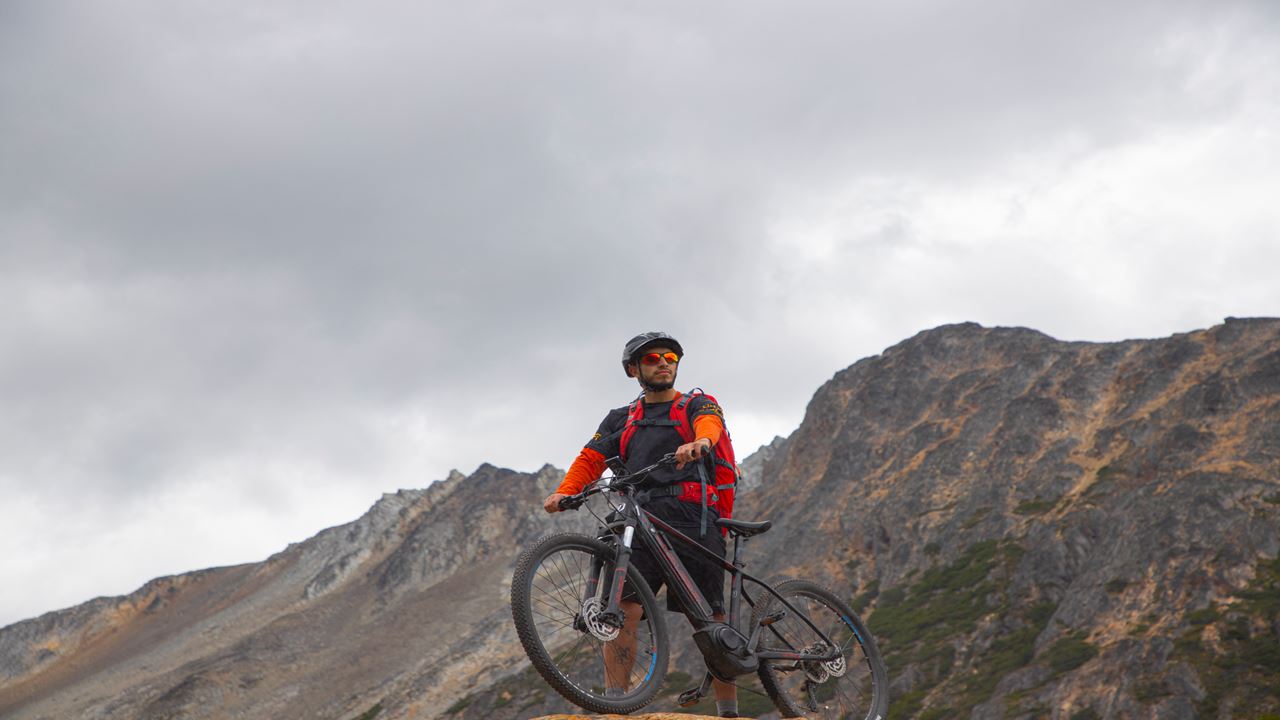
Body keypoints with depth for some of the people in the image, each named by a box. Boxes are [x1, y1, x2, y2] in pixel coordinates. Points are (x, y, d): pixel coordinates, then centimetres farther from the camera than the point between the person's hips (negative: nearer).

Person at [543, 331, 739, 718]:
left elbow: (709, 423, -12)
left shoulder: (697, 405, 12)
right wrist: (564, 492, -12)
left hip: (694, 521, -2)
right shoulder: (621, 419, 23)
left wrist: (700, 443, -38)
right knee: (624, 609, -15)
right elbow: (591, 458, 9)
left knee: (712, 621, -2)